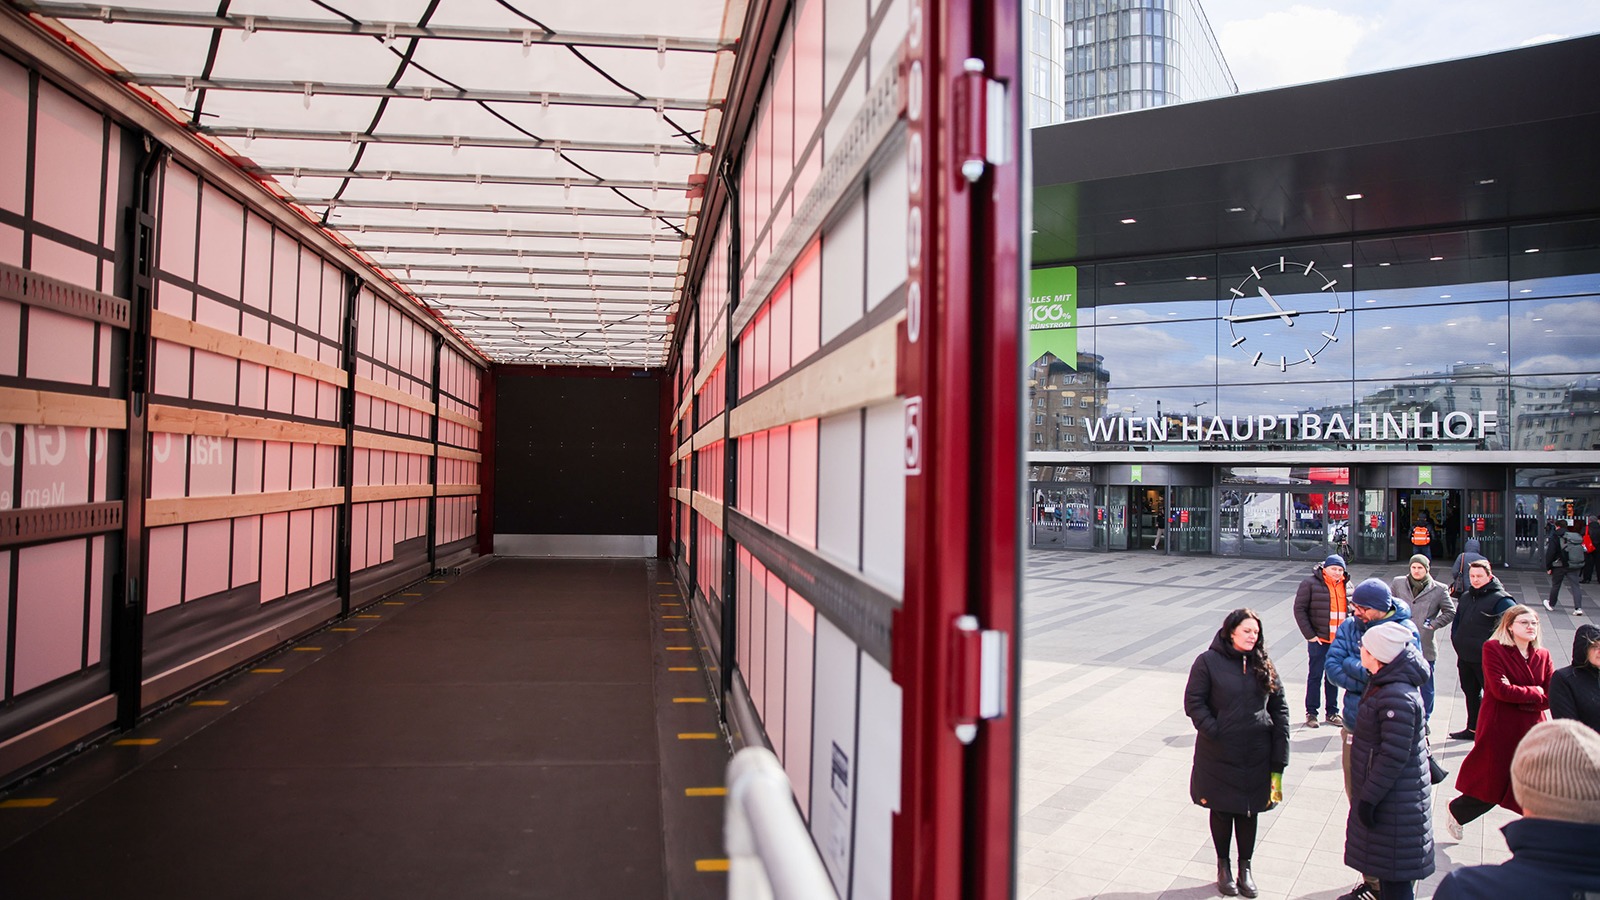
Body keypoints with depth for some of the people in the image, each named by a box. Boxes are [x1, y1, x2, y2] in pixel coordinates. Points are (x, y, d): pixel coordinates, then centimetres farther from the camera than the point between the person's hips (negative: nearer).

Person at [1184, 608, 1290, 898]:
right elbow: (1194, 702, -7)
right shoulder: (1208, 662, -9)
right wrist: (1214, 732, -17)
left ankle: (1245, 866, 31)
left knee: (1249, 810, 13)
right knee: (1221, 810, 12)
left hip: (1256, 755, 3)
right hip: (1219, 755, -2)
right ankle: (1223, 865, 30)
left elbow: (1279, 708, 3)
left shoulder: (1263, 665, 2)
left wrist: (1279, 757, -2)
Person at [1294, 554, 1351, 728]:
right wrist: (1309, 635, -12)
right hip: (1319, 639, -4)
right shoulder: (1311, 583, -8)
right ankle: (1311, 713, 12)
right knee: (1315, 676, 3)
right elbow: (1299, 609, -9)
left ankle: (1332, 712, 23)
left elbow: (1353, 609, 19)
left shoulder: (1346, 585, 7)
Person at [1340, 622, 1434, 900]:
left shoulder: (1398, 698, -29)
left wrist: (1369, 798, -20)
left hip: (1395, 800, -10)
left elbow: (1394, 757, -27)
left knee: (1395, 877, 4)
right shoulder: (1384, 683, 2)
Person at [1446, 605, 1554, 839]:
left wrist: (1518, 695, -14)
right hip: (1501, 730, -5)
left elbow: (1550, 696, -1)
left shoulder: (1543, 656, 7)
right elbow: (1500, 690, -17)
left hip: (1533, 730, 5)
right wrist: (1535, 693, -8)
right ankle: (1457, 811, 32)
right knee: (1493, 785, 6)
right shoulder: (1493, 648, -8)